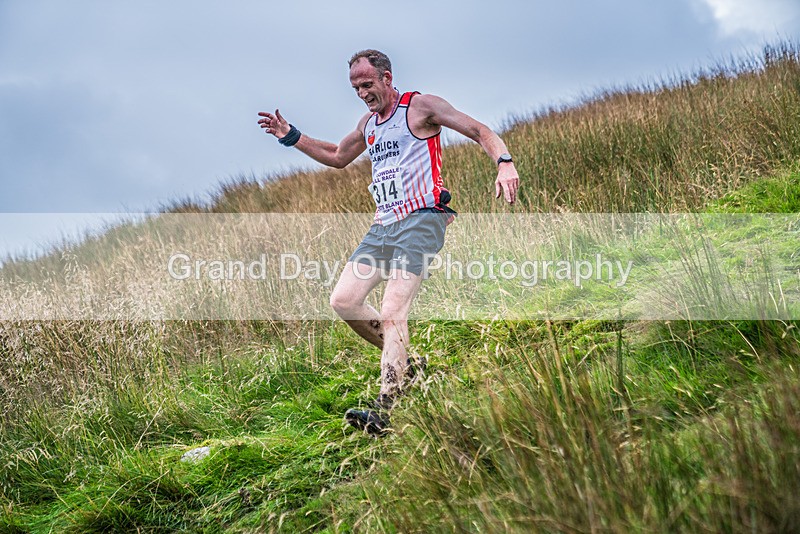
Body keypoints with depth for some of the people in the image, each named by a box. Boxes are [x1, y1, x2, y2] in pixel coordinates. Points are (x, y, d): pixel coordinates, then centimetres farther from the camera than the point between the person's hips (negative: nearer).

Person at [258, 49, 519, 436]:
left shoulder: (420, 106, -1)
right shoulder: (368, 122, 21)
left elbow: (480, 131, -6)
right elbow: (338, 157, 38)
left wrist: (504, 163, -25)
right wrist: (291, 137, 29)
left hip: (420, 221, -8)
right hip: (382, 226, 8)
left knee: (391, 314, -19)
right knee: (343, 301, -3)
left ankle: (383, 410, -23)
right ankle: (404, 365, 14)